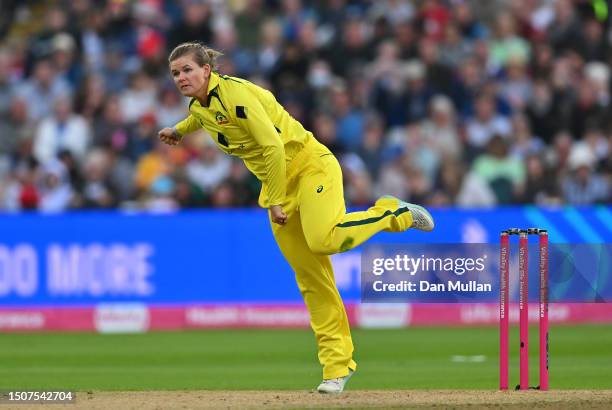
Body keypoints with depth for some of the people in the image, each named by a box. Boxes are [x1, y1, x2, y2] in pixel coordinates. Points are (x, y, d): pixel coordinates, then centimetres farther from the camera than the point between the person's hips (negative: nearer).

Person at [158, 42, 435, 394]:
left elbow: (273, 146, -25)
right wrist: (179, 131, 49)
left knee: (323, 239, -33)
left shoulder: (235, 92, -20)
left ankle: (393, 213, -9)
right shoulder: (199, 108, 6)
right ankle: (337, 364, 4)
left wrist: (276, 201, -21)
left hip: (310, 164, -8)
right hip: (277, 183, 8)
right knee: (310, 277, 2)